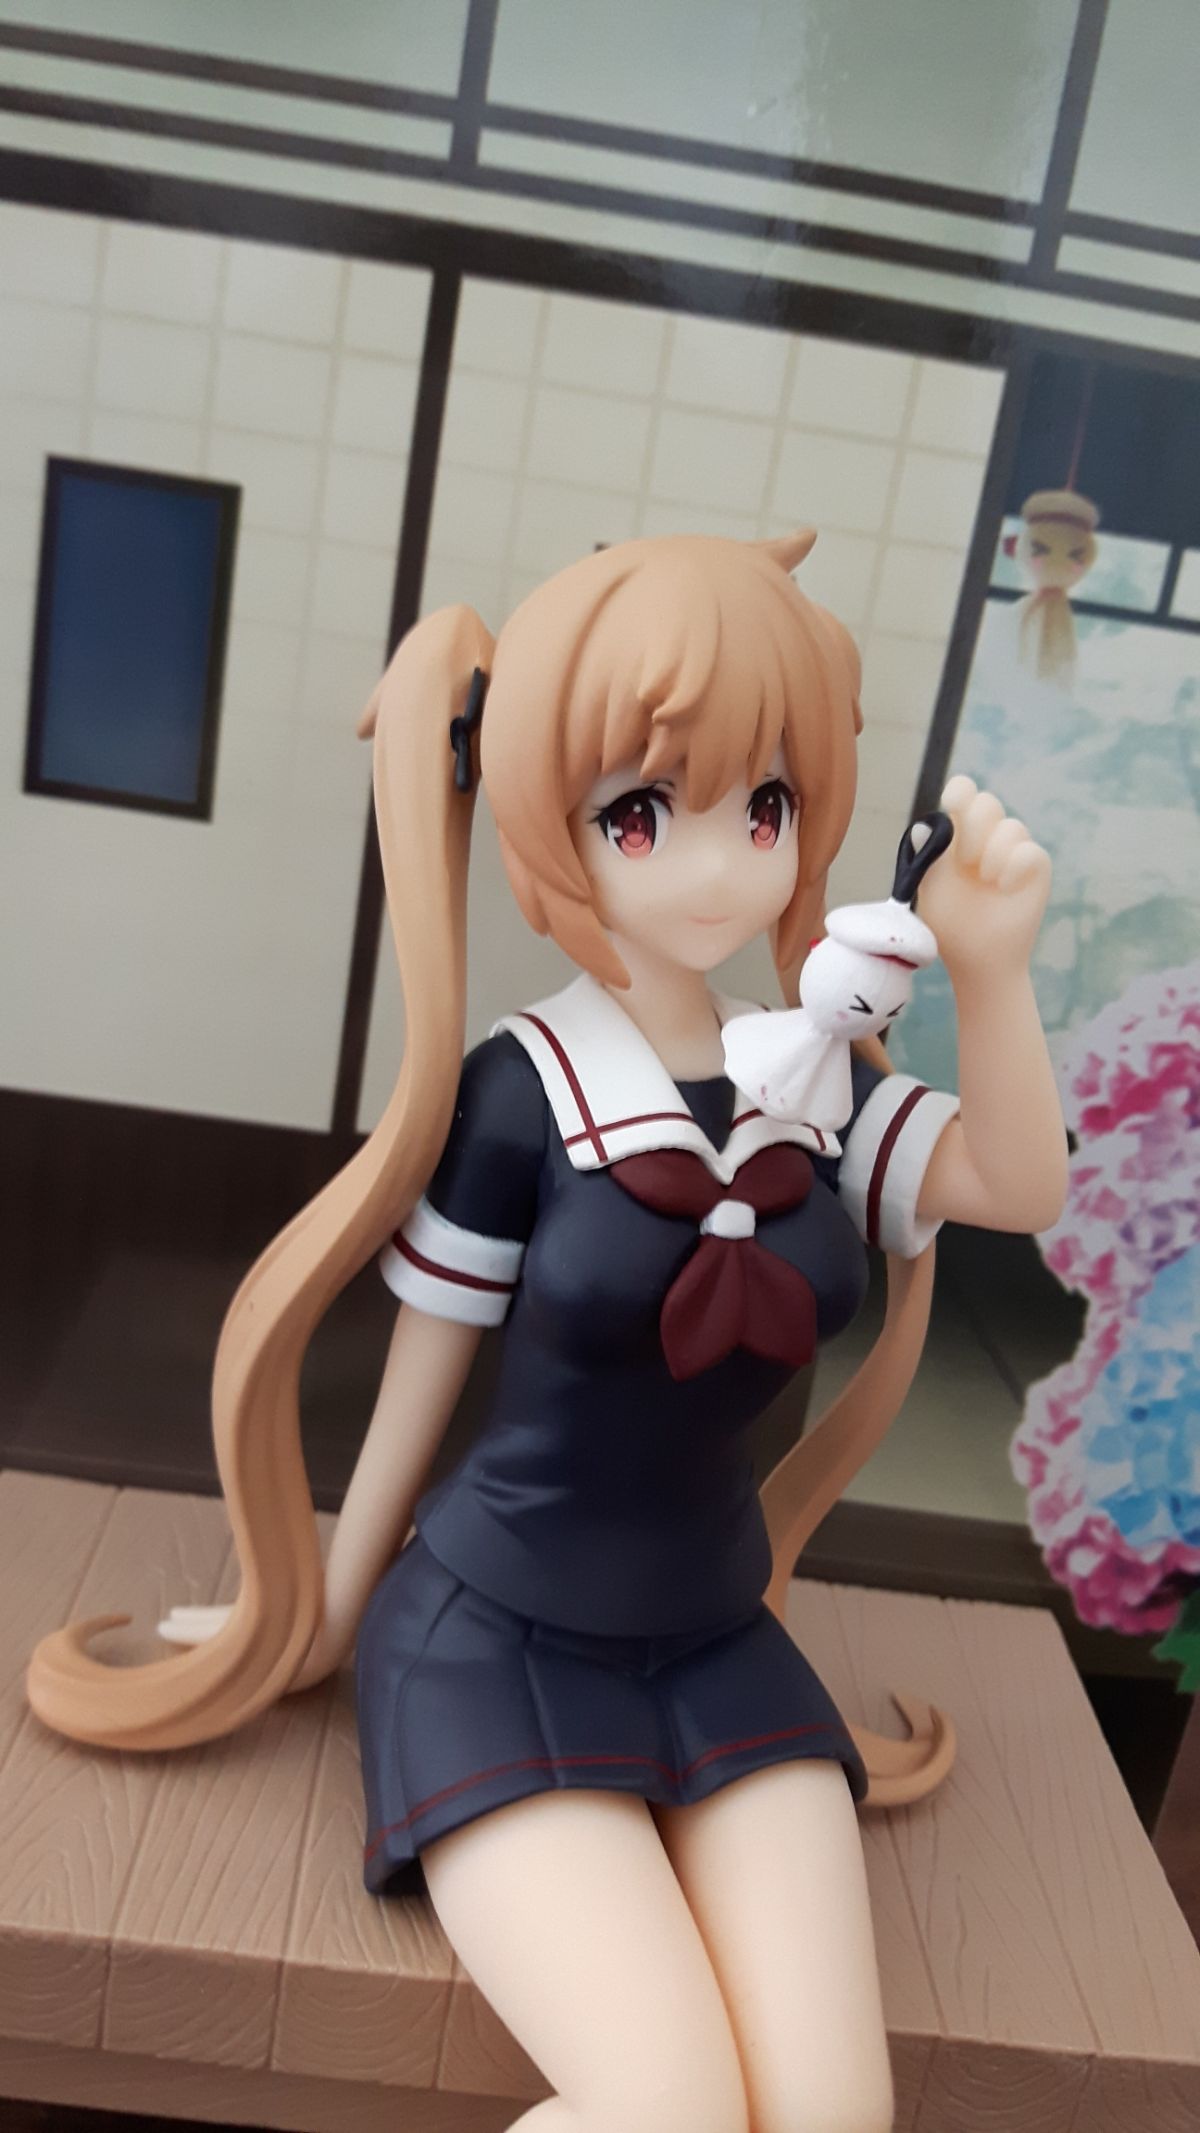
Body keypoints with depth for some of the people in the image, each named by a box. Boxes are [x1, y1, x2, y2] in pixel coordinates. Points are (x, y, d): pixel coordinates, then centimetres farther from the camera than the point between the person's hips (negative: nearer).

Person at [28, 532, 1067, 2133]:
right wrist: (330, 1607, 7)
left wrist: (990, 969, -26)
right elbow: (423, 1370, -5)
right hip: (495, 1642, -5)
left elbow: (1019, 1187, -11)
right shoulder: (522, 1090, -15)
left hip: (718, 1648, 5)